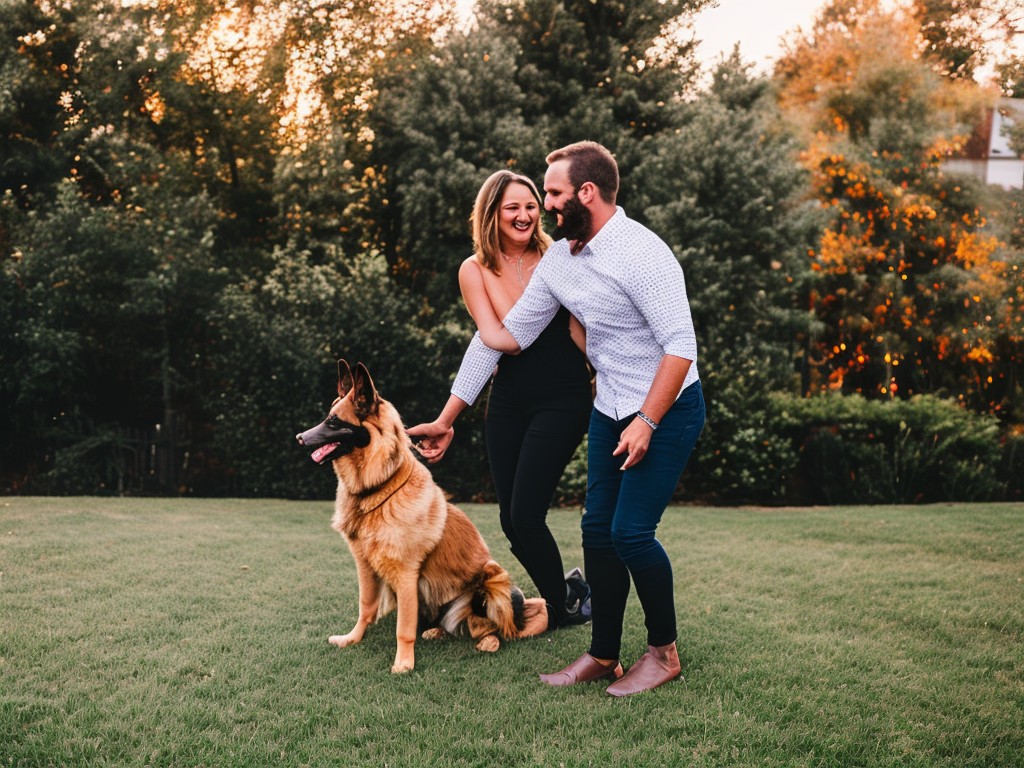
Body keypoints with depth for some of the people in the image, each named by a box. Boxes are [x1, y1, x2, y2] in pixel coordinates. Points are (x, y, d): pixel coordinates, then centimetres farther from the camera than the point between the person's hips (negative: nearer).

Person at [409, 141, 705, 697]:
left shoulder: (640, 253, -21)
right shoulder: (558, 260, 3)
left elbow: (681, 345, -24)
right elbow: (508, 335, 8)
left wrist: (646, 423, -23)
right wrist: (448, 417, 10)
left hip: (667, 408, -8)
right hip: (609, 409, 8)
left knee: (631, 532, -11)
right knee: (597, 529, 7)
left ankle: (664, 651, 10)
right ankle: (603, 655, 19)